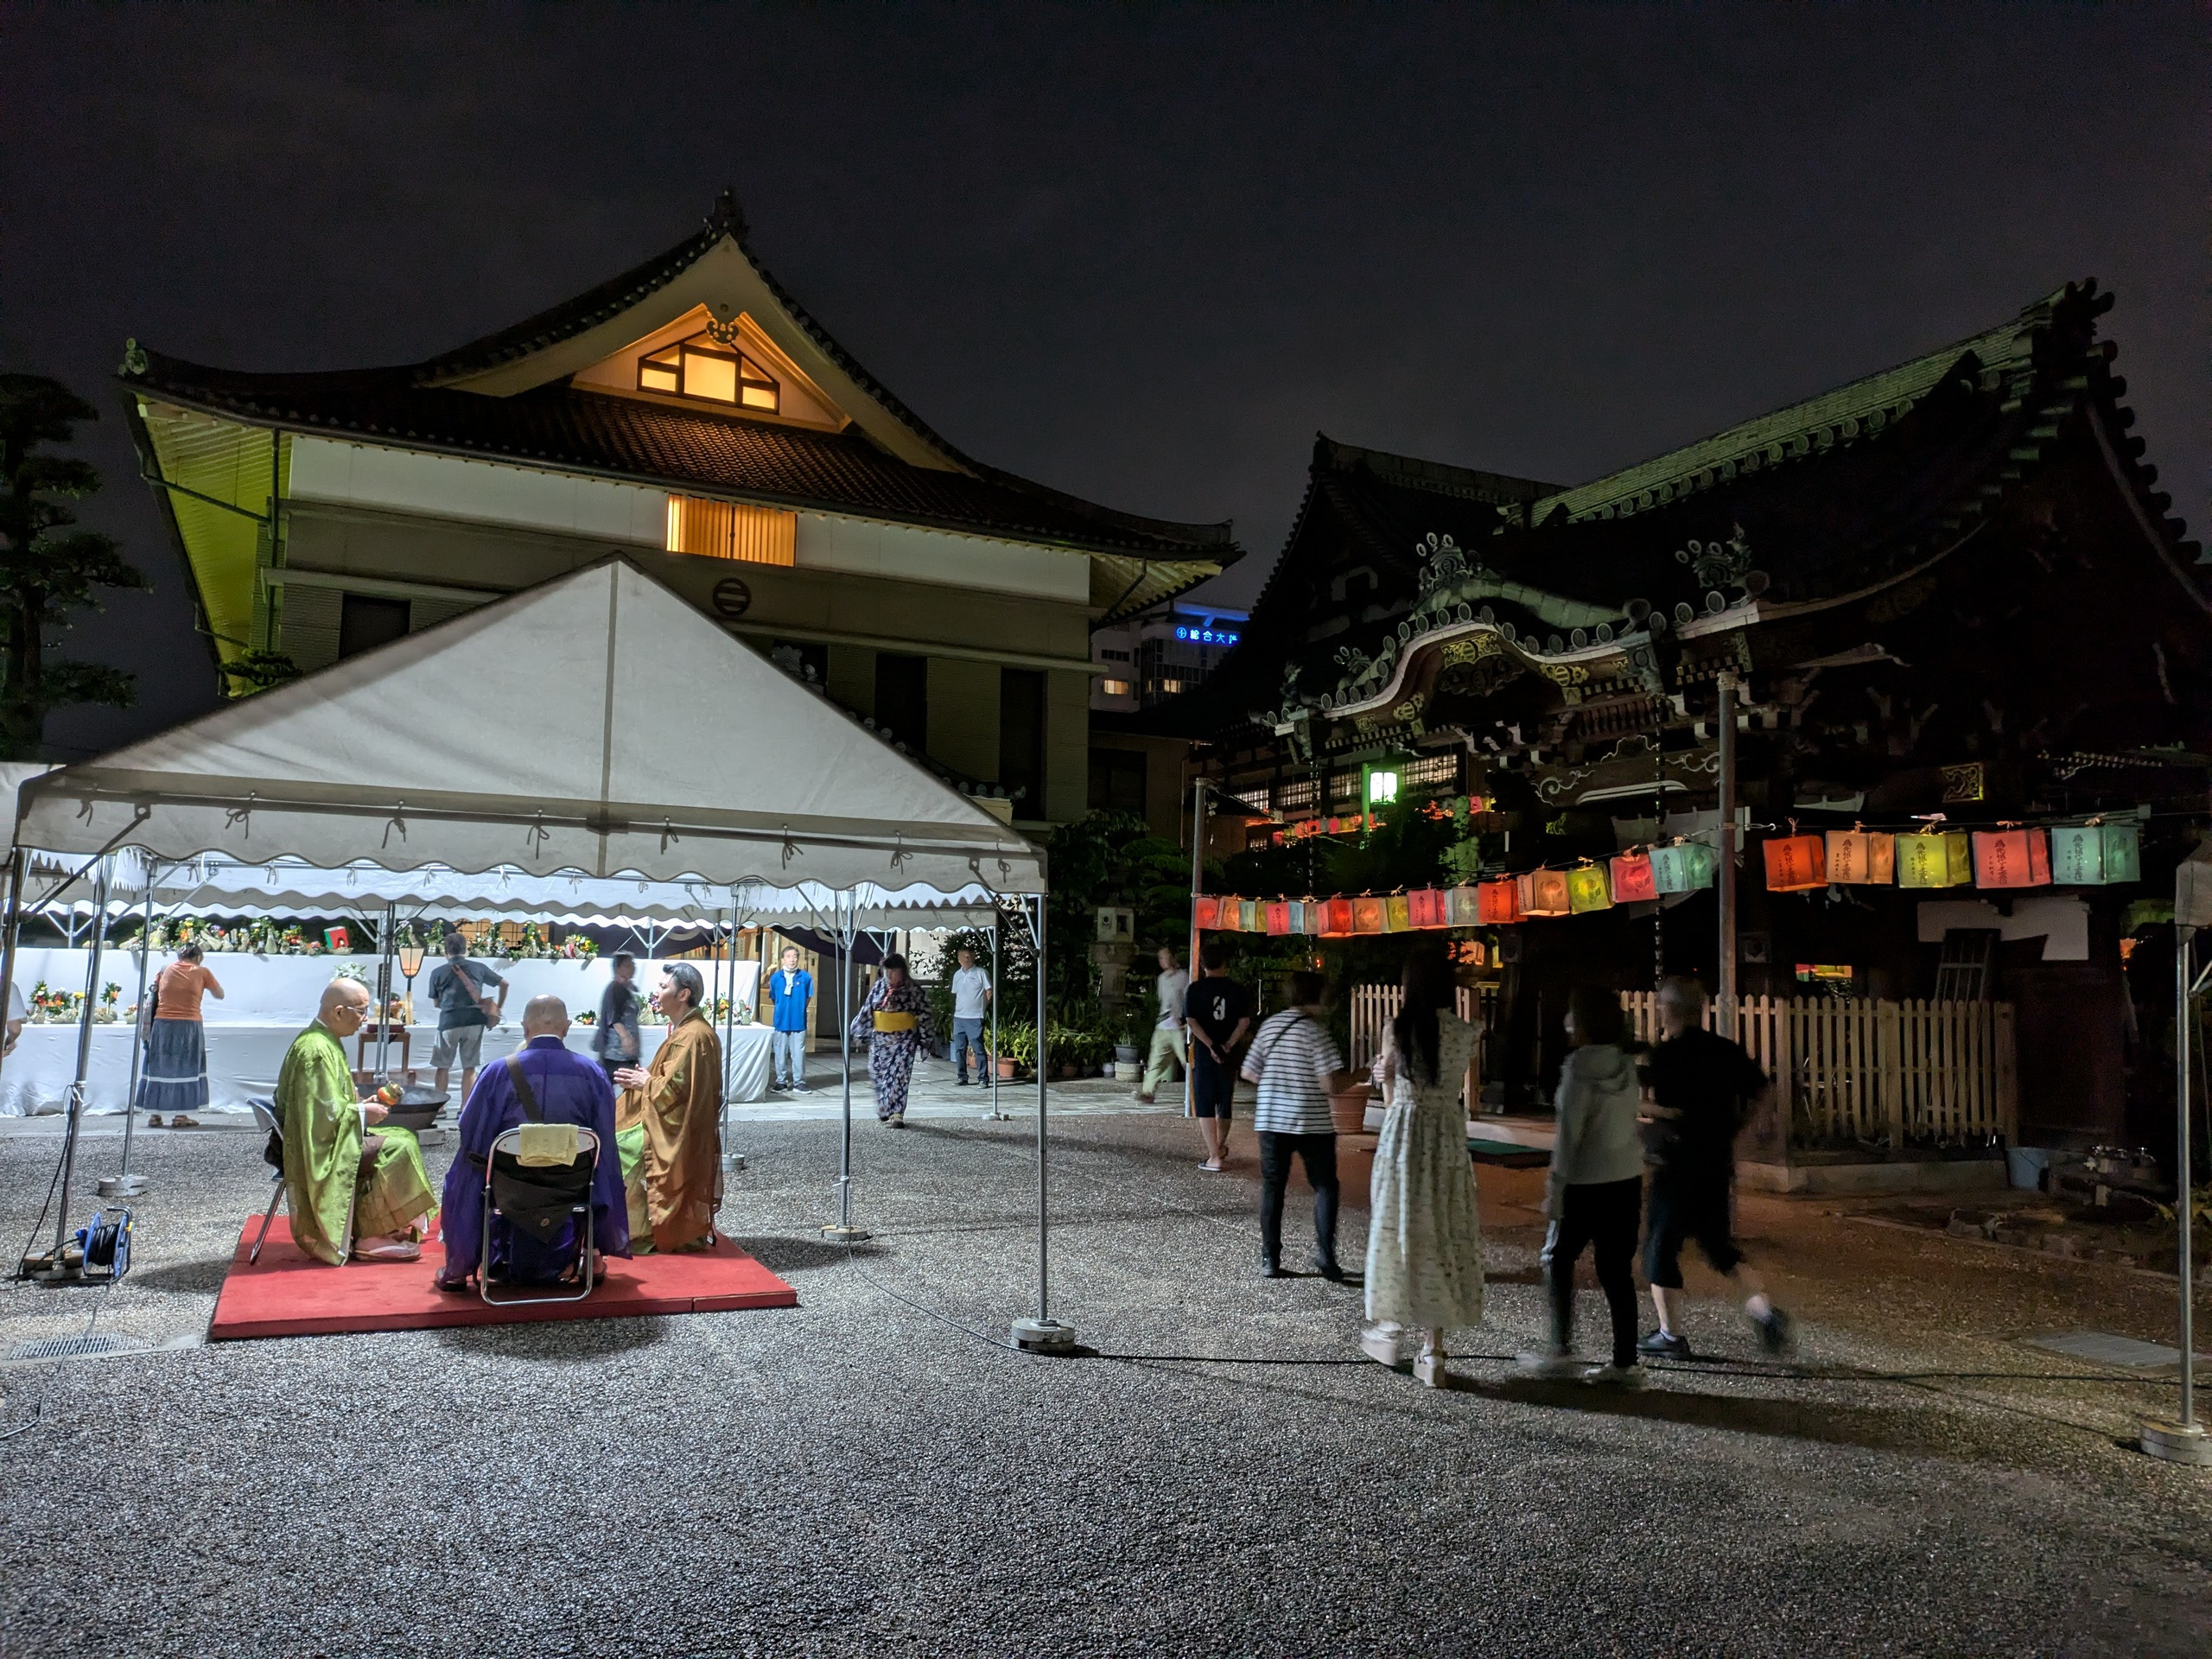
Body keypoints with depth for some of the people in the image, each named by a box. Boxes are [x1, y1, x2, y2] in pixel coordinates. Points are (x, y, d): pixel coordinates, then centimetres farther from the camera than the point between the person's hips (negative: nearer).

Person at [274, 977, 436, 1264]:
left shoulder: (323, 1041, 11)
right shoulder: (316, 1050, -22)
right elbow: (324, 1114, -26)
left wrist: (362, 1104, 9)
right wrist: (362, 1113, -14)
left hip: (330, 1140, 11)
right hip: (322, 1150, -11)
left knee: (403, 1138, 9)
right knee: (399, 1149, -18)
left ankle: (385, 1230, 7)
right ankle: (372, 1238, -10)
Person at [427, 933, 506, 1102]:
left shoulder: (437, 973, 4)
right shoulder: (479, 968, 8)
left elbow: (436, 1003, 13)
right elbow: (504, 984, 16)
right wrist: (499, 1008, 26)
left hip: (448, 1022, -1)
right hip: (475, 1021, 1)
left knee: (441, 1067, 14)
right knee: (469, 1069, 7)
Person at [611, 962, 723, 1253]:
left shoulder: (693, 1037, -21)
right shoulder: (685, 1030, 12)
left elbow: (675, 1088, -24)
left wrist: (644, 1083, -9)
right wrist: (644, 1078, 3)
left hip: (677, 1134, -10)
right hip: (673, 1127, 10)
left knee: (617, 1150, -11)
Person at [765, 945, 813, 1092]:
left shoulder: (805, 977, -4)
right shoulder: (776, 977, -1)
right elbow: (773, 998, 13)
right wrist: (783, 1009, 11)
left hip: (798, 1021, -1)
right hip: (781, 1021, 1)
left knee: (798, 1053, 1)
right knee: (780, 1054, 8)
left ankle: (799, 1083, 9)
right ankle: (781, 1081, 19)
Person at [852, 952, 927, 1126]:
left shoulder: (912, 989, -6)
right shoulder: (878, 987, 5)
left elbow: (924, 1014, -4)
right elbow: (867, 1011, 13)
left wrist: (924, 1041, -5)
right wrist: (859, 1033, 13)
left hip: (904, 1039, -4)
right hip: (880, 1038, 4)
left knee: (898, 1076, -9)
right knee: (878, 1074, 9)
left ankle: (897, 1114, -8)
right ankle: (883, 1111, 24)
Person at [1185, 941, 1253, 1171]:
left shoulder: (1196, 988, -5)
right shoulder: (1237, 990, 0)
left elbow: (1191, 1021, -13)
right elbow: (1245, 1021, -7)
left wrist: (1211, 1046, -14)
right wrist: (1228, 1045, -9)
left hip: (1203, 1052, -3)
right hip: (1229, 1055, 3)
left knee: (1205, 1105, 1)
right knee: (1225, 1103, 19)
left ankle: (1215, 1157, -5)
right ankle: (1220, 1148, 37)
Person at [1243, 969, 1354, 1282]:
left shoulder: (1270, 1025, 4)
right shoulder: (1317, 1032, -12)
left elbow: (1249, 1073, 9)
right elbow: (1332, 1085, -18)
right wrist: (1355, 1077, -1)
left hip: (1271, 1121, 4)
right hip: (1313, 1125, -4)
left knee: (1272, 1189, 11)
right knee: (1325, 1187, 9)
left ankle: (1270, 1260, 11)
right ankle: (1324, 1255, 0)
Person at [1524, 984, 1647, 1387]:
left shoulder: (1579, 1068, -15)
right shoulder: (1626, 1065, 6)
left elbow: (1569, 1134, -17)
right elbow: (1629, 1119, 9)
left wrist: (1555, 1188, -12)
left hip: (1586, 1183, -6)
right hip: (1628, 1179, 6)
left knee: (1558, 1258, 10)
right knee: (1617, 1270, 10)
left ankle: (1562, 1351, 11)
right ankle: (1624, 1363, 12)